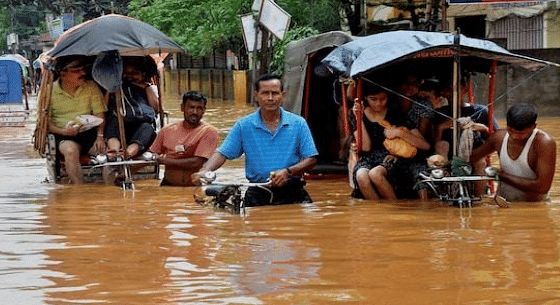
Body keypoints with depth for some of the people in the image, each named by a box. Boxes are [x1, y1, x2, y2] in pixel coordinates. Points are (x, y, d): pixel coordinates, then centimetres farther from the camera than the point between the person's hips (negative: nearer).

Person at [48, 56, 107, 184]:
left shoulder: (91, 87, 8)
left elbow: (100, 114, 6)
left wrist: (100, 136, -11)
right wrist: (63, 131, -19)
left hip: (89, 132, 3)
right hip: (64, 136, -3)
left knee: (106, 150, -24)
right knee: (71, 150, -35)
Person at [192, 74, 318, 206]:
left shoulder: (298, 123, 7)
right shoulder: (243, 126, 8)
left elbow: (311, 159, 5)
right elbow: (222, 154, 4)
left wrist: (287, 172, -13)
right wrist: (205, 170, -16)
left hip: (292, 192, 0)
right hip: (257, 194, 0)